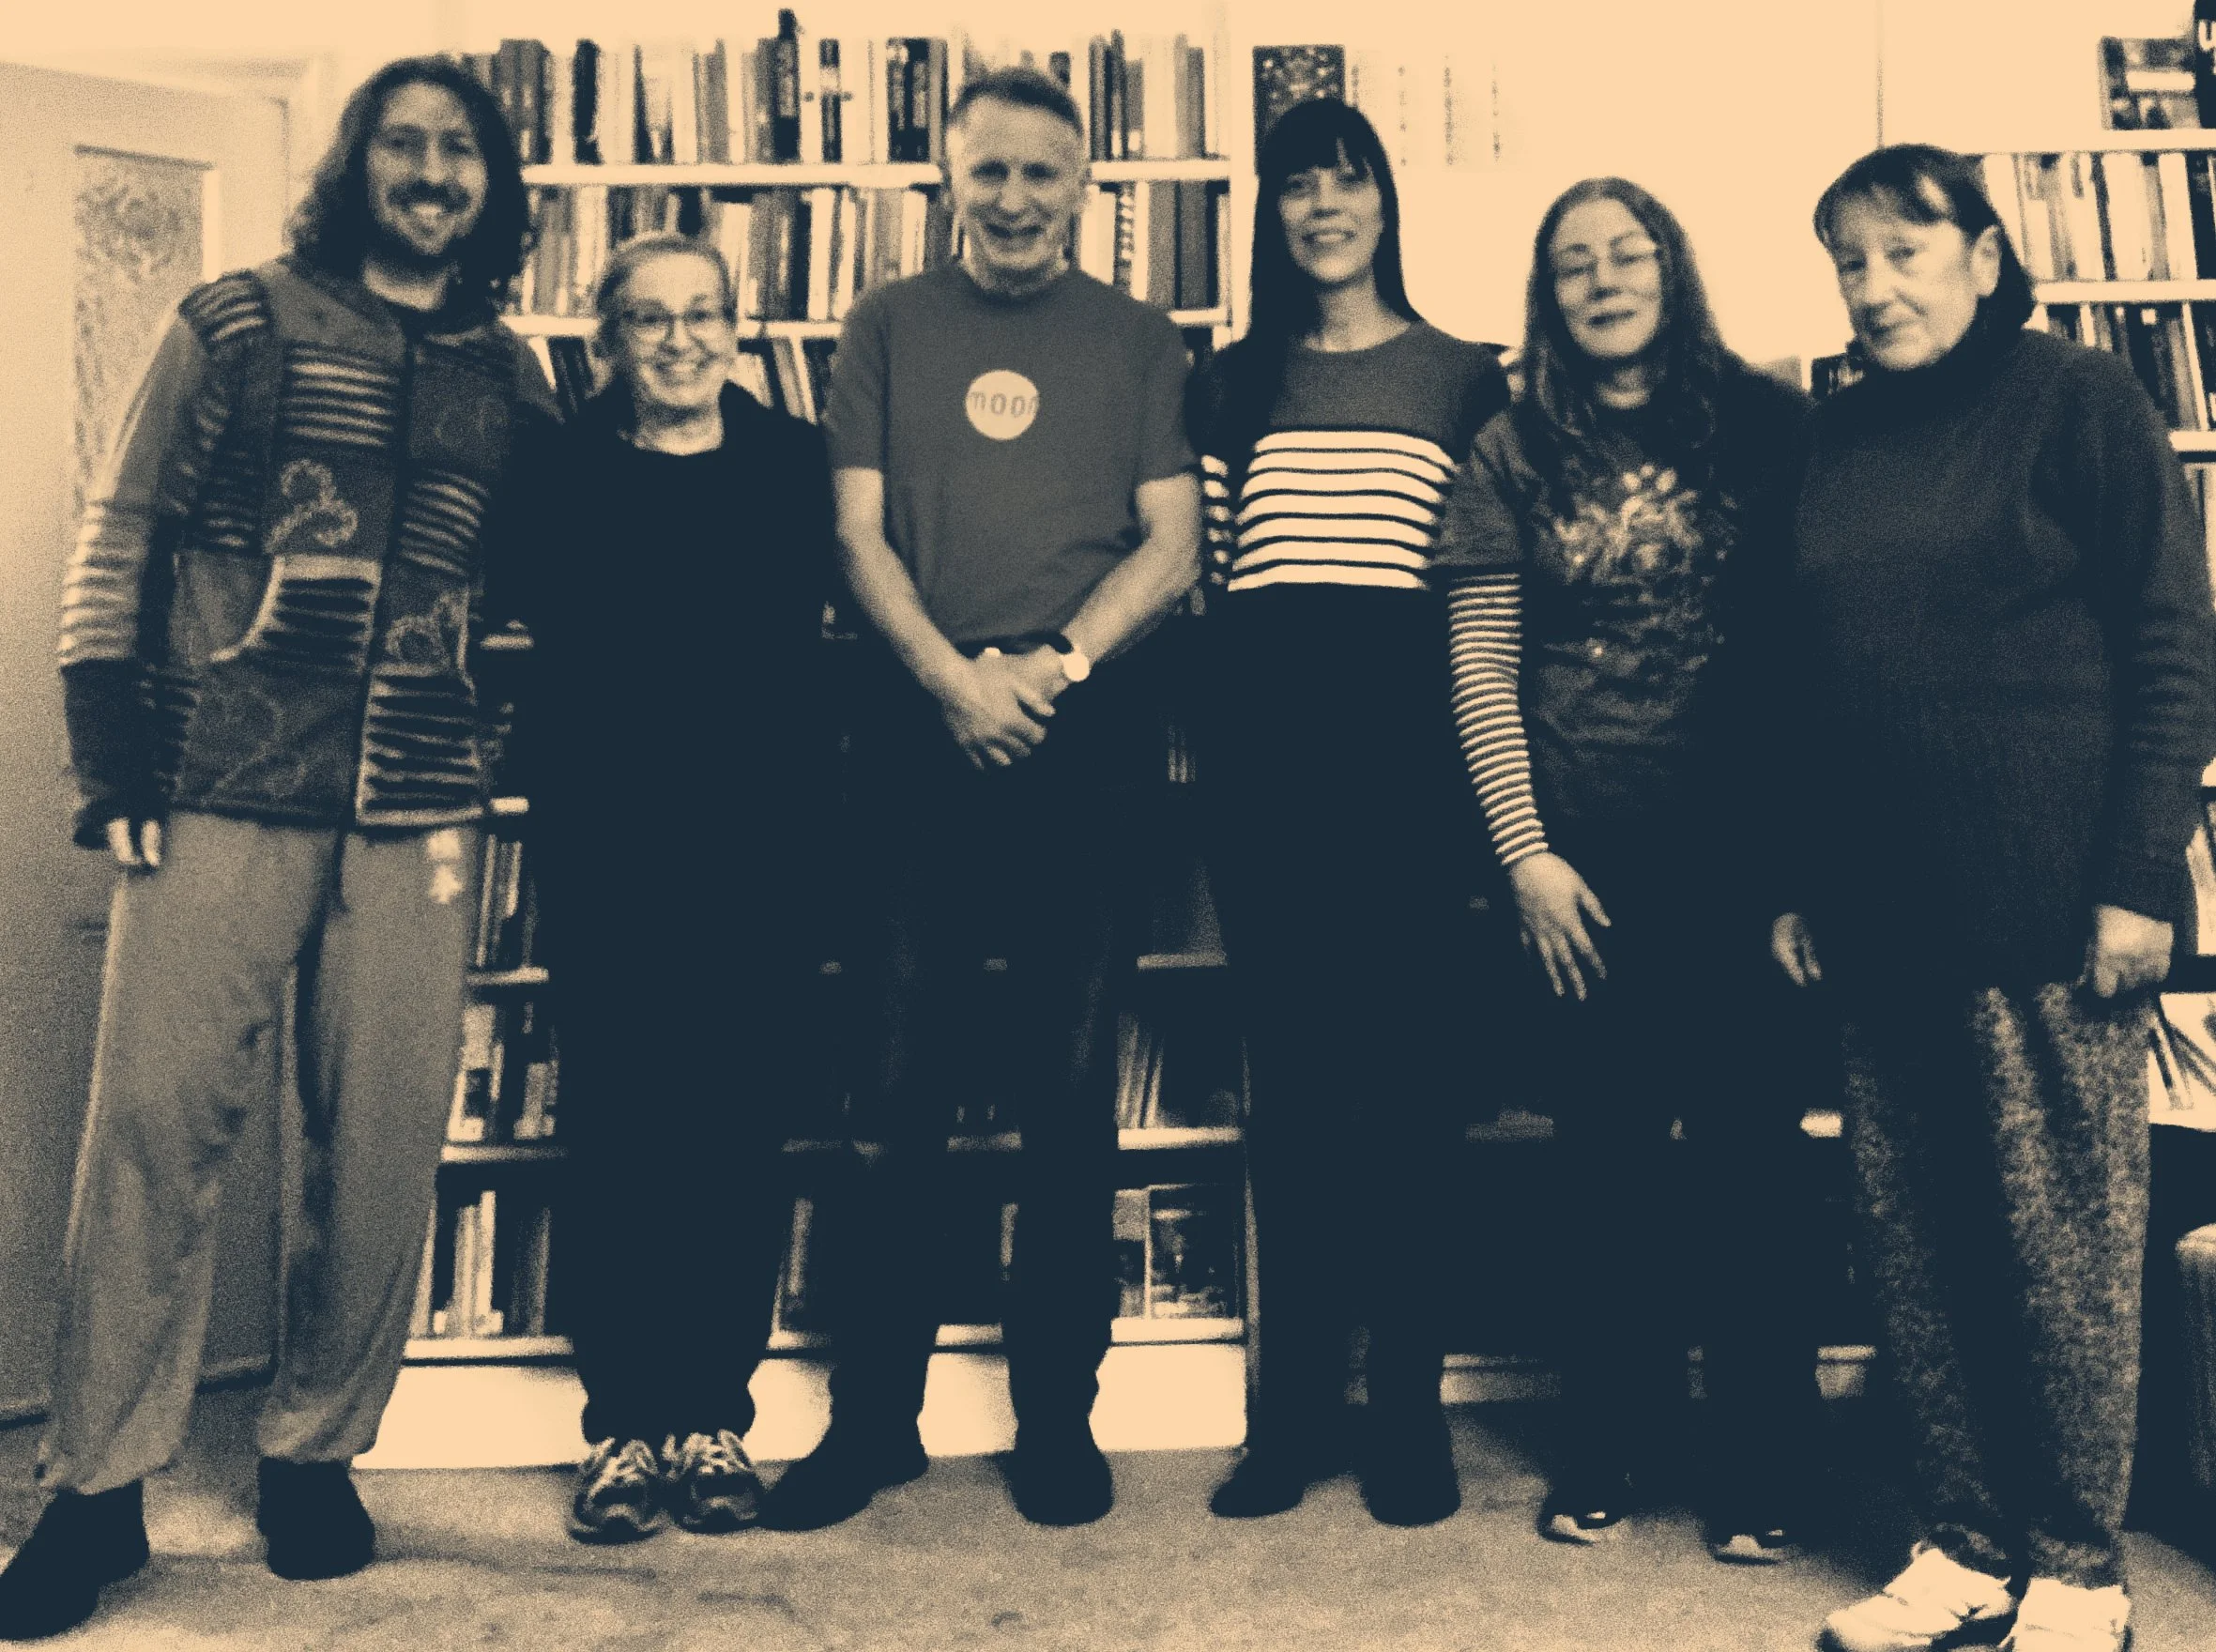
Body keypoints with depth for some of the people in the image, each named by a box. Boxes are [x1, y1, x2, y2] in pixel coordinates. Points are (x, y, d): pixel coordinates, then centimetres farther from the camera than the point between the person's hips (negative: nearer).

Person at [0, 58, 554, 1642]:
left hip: (416, 817, 2)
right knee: (155, 1117, -3)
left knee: (384, 1144, 3)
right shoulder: (241, 321, 7)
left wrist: (499, 767, 8)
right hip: (222, 796, -2)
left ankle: (316, 1451, 20)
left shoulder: (516, 379, 14)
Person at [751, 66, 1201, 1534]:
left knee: (1074, 1090, 3)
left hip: (1083, 740, 0)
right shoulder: (888, 329, 14)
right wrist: (954, 677, -11)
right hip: (919, 735, 1)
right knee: (901, 1089, 2)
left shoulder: (1138, 340, 12)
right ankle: (873, 1414, 15)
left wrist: (1055, 664, -11)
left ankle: (1060, 1415, 16)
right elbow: (861, 534, 5)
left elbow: (1171, 545, 4)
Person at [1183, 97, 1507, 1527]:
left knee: (1409, 1073, 1)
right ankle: (1297, 1401, 16)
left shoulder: (1463, 378, 10)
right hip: (1269, 750, 2)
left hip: (1407, 746, -2)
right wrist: (1212, 746, 2)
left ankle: (1409, 1407, 12)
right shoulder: (1233, 384, 16)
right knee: (1292, 1075, 6)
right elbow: (1209, 577, 11)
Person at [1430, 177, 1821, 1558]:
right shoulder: (1515, 454, 6)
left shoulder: (1765, 424, 5)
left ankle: (1760, 1471, 18)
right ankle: (1606, 1450, 24)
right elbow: (1481, 671, 3)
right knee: (1608, 1161, 8)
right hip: (1586, 860, 1)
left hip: (1743, 850, 0)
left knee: (1750, 1154, 2)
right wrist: (1524, 851, -4)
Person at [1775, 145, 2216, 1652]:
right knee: (1916, 1245, 9)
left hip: (2049, 907, -5)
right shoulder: (1831, 442, 14)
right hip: (1881, 913, 5)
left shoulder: (2077, 401, 0)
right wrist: (1795, 884, 13)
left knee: (2068, 1244, 3)